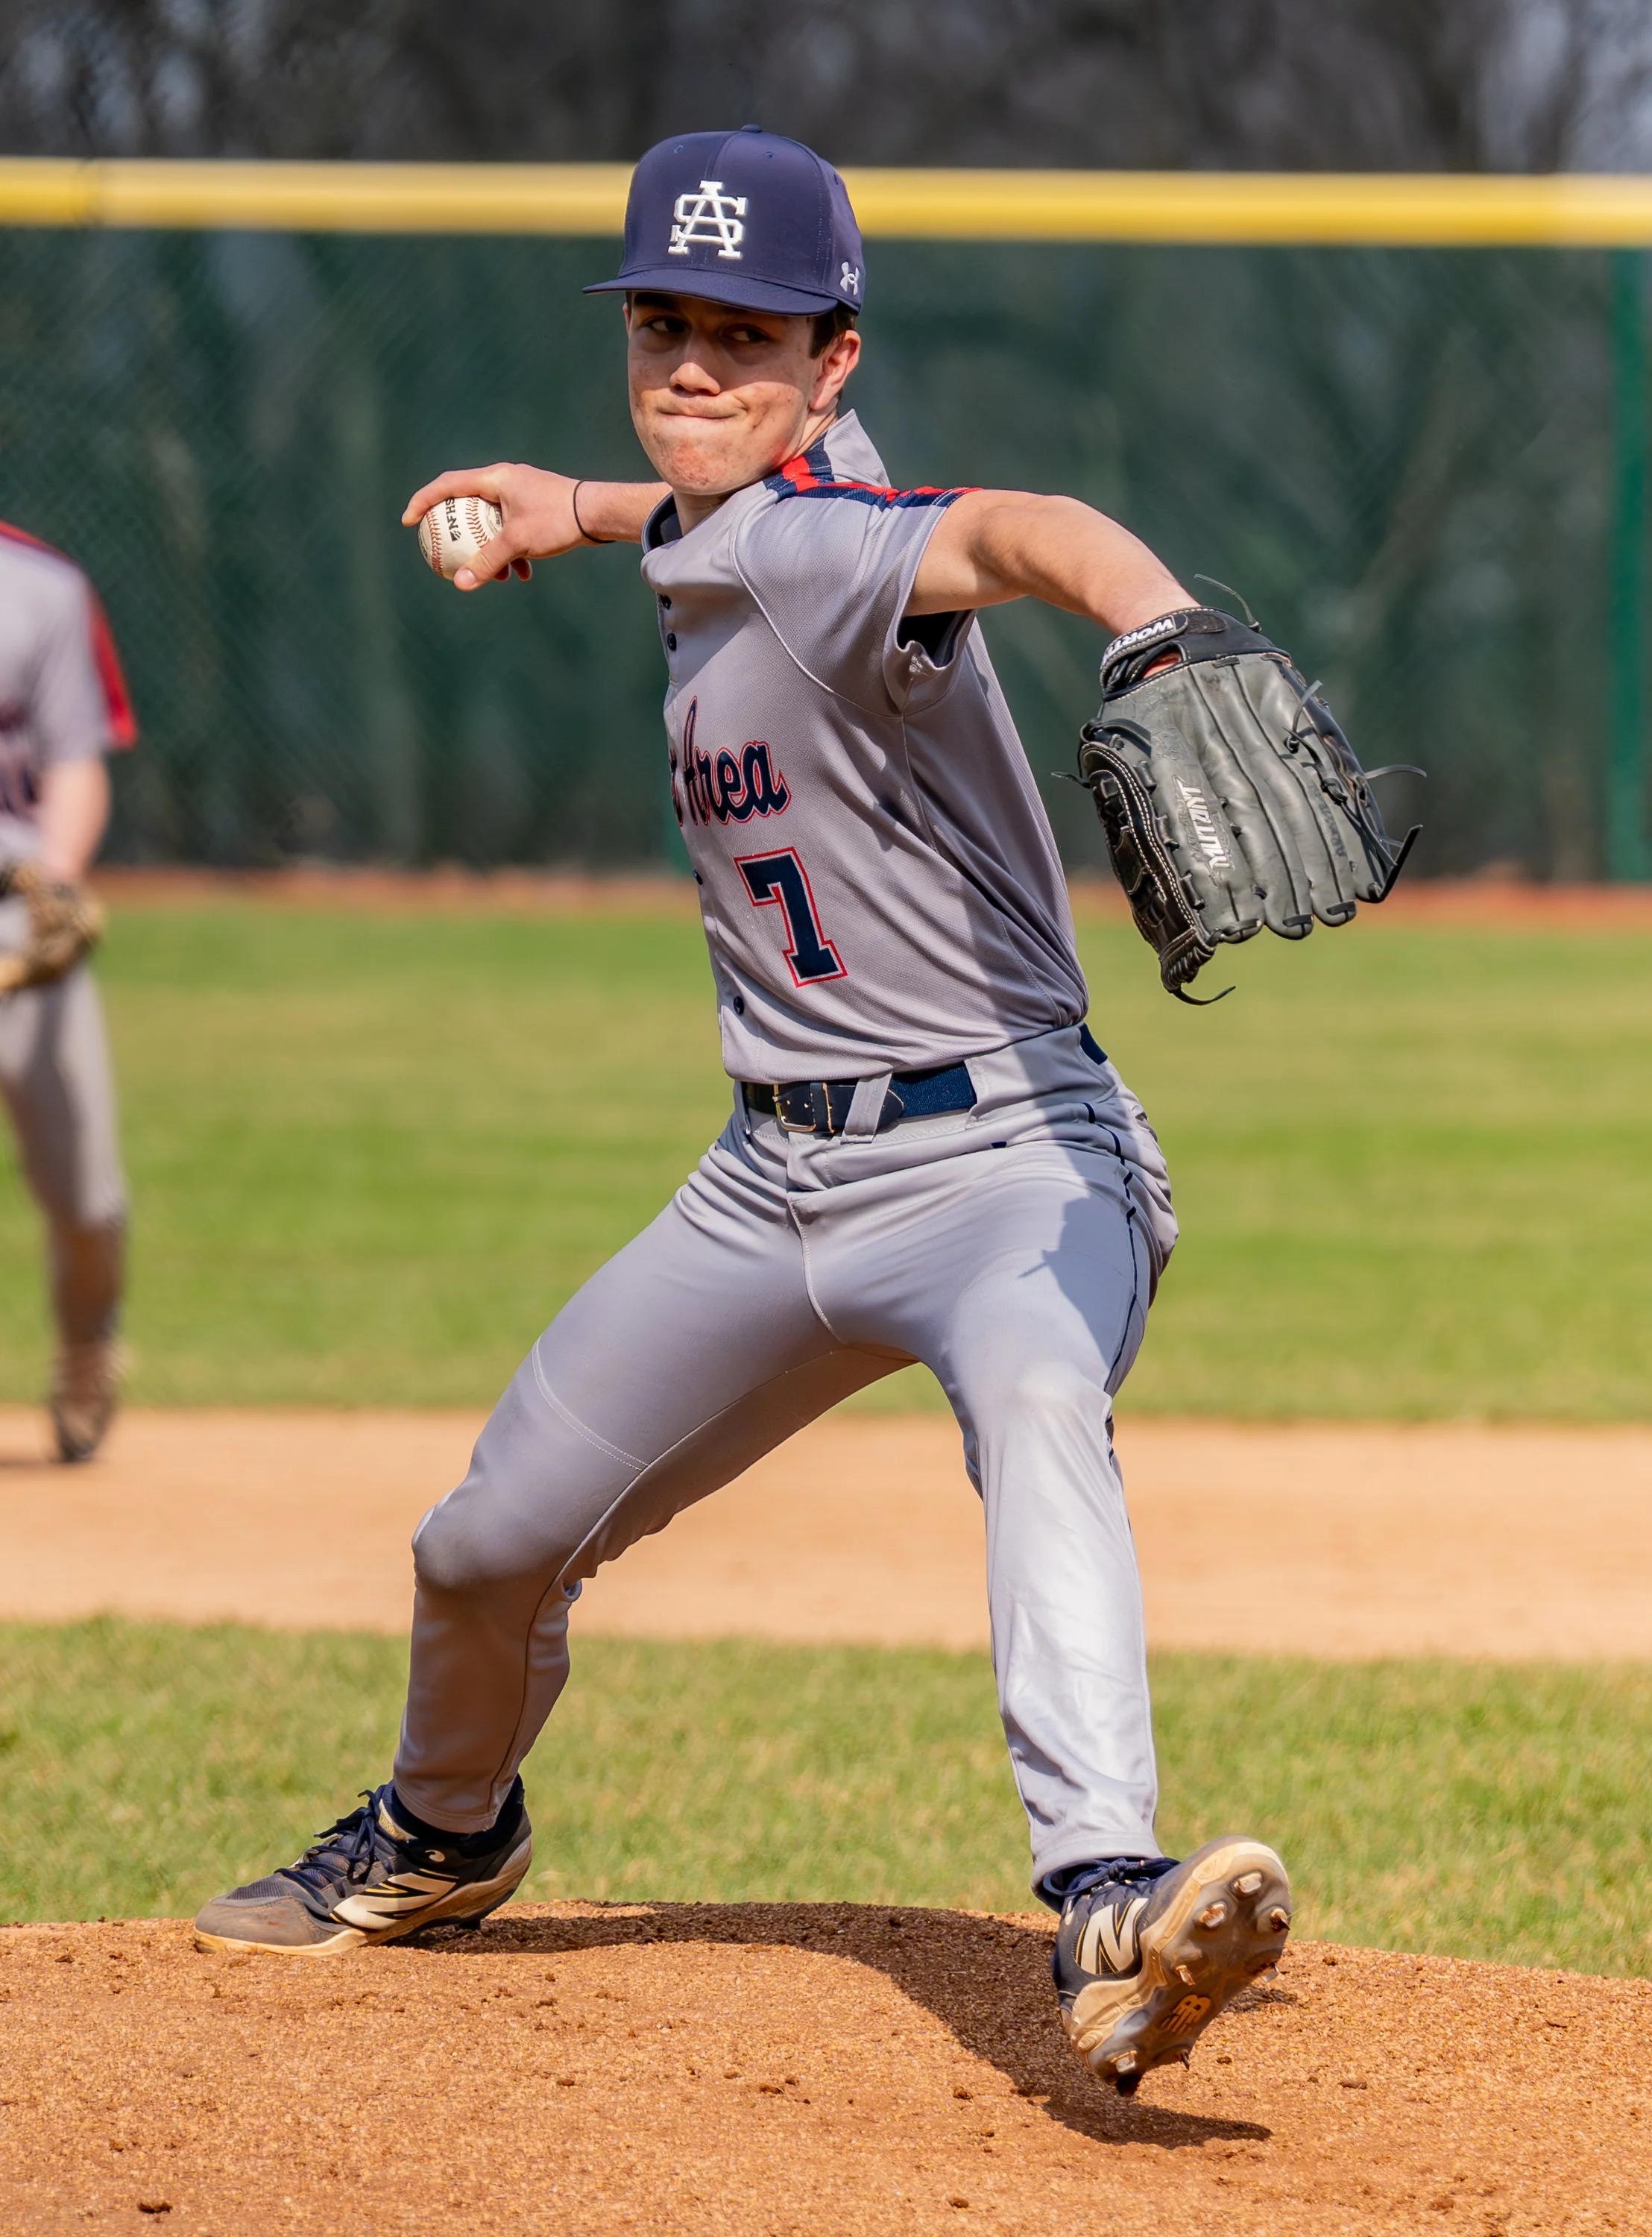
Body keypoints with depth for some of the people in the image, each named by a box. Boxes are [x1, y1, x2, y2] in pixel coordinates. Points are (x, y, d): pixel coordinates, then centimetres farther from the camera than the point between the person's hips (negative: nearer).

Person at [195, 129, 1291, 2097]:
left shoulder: (821, 547, -22)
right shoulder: (717, 542, 4)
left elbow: (1014, 533, -46)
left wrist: (1164, 631, -66)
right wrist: (586, 508, 35)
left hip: (1005, 1155, -9)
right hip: (776, 1179, 9)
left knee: (1036, 1401, -41)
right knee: (491, 1541, 17)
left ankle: (1108, 1917, -58)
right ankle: (441, 1835, 50)